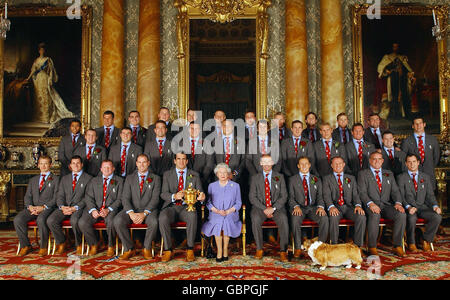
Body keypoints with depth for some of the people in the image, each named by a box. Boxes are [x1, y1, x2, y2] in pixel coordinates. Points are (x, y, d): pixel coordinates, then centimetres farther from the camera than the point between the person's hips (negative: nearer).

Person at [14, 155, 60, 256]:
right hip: (33, 208, 5)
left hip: (47, 208, -5)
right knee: (18, 219, -23)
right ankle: (25, 246, -6)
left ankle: (43, 246, -17)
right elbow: (27, 197, 16)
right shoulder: (33, 180, 25)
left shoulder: (56, 179, 9)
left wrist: (43, 207, -15)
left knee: (41, 220, -36)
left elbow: (56, 198, -1)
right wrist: (30, 206, -7)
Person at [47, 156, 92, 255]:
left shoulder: (88, 178, 6)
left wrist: (75, 208, -16)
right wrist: (62, 207, -9)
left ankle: (78, 245, -10)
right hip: (64, 207, 5)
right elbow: (60, 196, 12)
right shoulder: (64, 179, 21)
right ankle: (61, 243, 1)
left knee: (74, 221, -35)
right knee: (50, 221, -22)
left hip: (79, 208, -4)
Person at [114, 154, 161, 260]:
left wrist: (144, 213, -18)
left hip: (148, 210, -2)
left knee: (154, 222, -35)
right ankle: (129, 249, -10)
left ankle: (147, 249, -9)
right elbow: (125, 198, 4)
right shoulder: (129, 178, 15)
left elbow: (155, 199, -2)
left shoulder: (155, 178, 9)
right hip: (131, 210, 2)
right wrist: (131, 213, -15)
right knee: (117, 221, -28)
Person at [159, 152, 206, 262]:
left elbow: (199, 192, 6)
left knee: (192, 216, -35)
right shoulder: (167, 174, 11)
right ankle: (168, 250, -18)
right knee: (163, 218, -32)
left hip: (187, 207, 0)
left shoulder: (194, 175, 13)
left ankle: (190, 250, -22)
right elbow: (163, 194, 1)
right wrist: (174, 196, -21)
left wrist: (201, 196, -21)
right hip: (171, 207, 1)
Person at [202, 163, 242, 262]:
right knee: (217, 223, -30)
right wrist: (217, 211, -11)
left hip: (230, 214, -1)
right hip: (215, 214, 1)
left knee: (226, 221, -32)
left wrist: (228, 211, -11)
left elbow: (238, 203, 6)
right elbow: (208, 202, 8)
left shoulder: (235, 186, 10)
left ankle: (225, 250, -16)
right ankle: (219, 251, -19)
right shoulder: (212, 186, 13)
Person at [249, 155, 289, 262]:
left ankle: (283, 251, -22)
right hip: (260, 207, 0)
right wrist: (264, 209, -13)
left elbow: (284, 196, 2)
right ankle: (259, 250, -17)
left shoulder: (279, 177, 10)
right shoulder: (255, 178, 9)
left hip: (276, 207, 0)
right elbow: (252, 197, 1)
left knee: (283, 219, -31)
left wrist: (273, 208, -13)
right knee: (255, 219, -32)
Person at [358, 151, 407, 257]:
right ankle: (372, 247, -23)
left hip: (386, 205, 4)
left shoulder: (389, 174, 21)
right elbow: (362, 192, -4)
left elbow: (395, 191, 12)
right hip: (371, 206, -3)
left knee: (402, 214, -26)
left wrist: (398, 203, -9)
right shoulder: (363, 174, 8)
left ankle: (397, 246, -16)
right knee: (375, 215, -36)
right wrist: (370, 203, -22)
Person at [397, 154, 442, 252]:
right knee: (411, 217, -36)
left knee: (437, 216, -26)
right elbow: (401, 196, -3)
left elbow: (430, 195, 11)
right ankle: (411, 243, -11)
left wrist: (435, 206, -10)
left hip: (423, 207, 3)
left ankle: (426, 241, -5)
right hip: (408, 208, -3)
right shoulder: (401, 177, 6)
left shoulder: (425, 177, 17)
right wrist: (408, 207, -22)